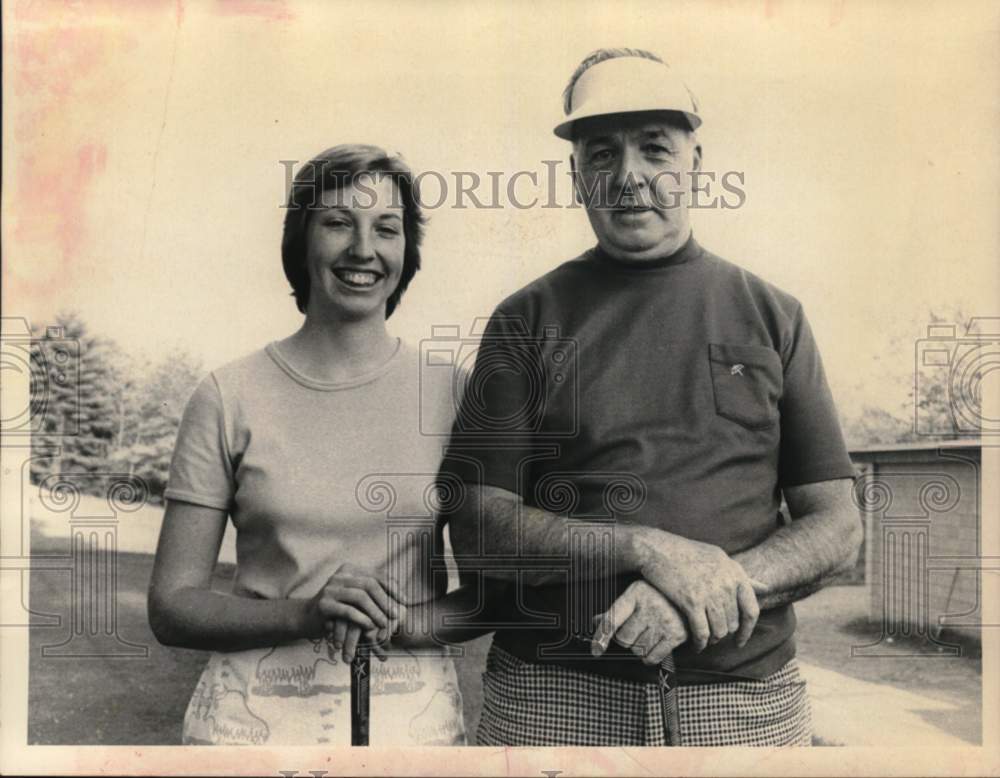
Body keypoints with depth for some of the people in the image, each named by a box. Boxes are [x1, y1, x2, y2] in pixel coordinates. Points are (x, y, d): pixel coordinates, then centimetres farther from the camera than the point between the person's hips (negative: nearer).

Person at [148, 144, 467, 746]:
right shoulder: (228, 399, -5)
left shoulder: (452, 393, -4)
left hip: (413, 710, 1)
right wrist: (307, 614, -19)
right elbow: (171, 607, -3)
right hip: (256, 713, 0)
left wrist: (399, 622, -17)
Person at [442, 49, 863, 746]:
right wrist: (647, 548, -18)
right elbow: (479, 532, -5)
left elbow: (837, 527, 1)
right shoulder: (527, 320, 1)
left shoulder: (773, 316, 4)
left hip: (747, 697, 2)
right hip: (554, 696, -1)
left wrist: (704, 591, -15)